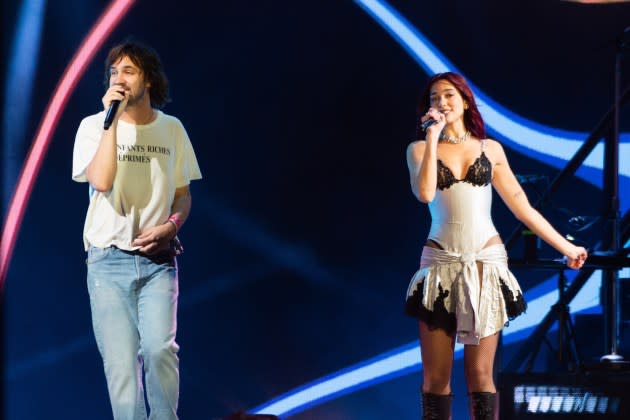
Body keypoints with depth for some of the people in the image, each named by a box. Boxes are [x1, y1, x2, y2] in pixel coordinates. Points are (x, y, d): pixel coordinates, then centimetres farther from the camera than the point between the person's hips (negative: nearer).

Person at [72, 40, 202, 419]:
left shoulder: (171, 129, 6)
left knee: (160, 348, -17)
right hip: (109, 259, -1)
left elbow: (183, 196, 14)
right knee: (121, 361, -4)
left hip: (158, 259, 1)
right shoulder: (93, 126, -2)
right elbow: (101, 181, -19)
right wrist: (112, 119, -19)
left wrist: (171, 226, -7)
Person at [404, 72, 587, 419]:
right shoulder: (420, 149, 6)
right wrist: (434, 136, -11)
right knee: (436, 376, -1)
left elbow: (521, 206, 12)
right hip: (441, 264, 0)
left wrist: (565, 246, 10)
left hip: (486, 264, 0)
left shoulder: (490, 149, 9)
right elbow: (425, 194, -14)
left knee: (480, 374, -2)